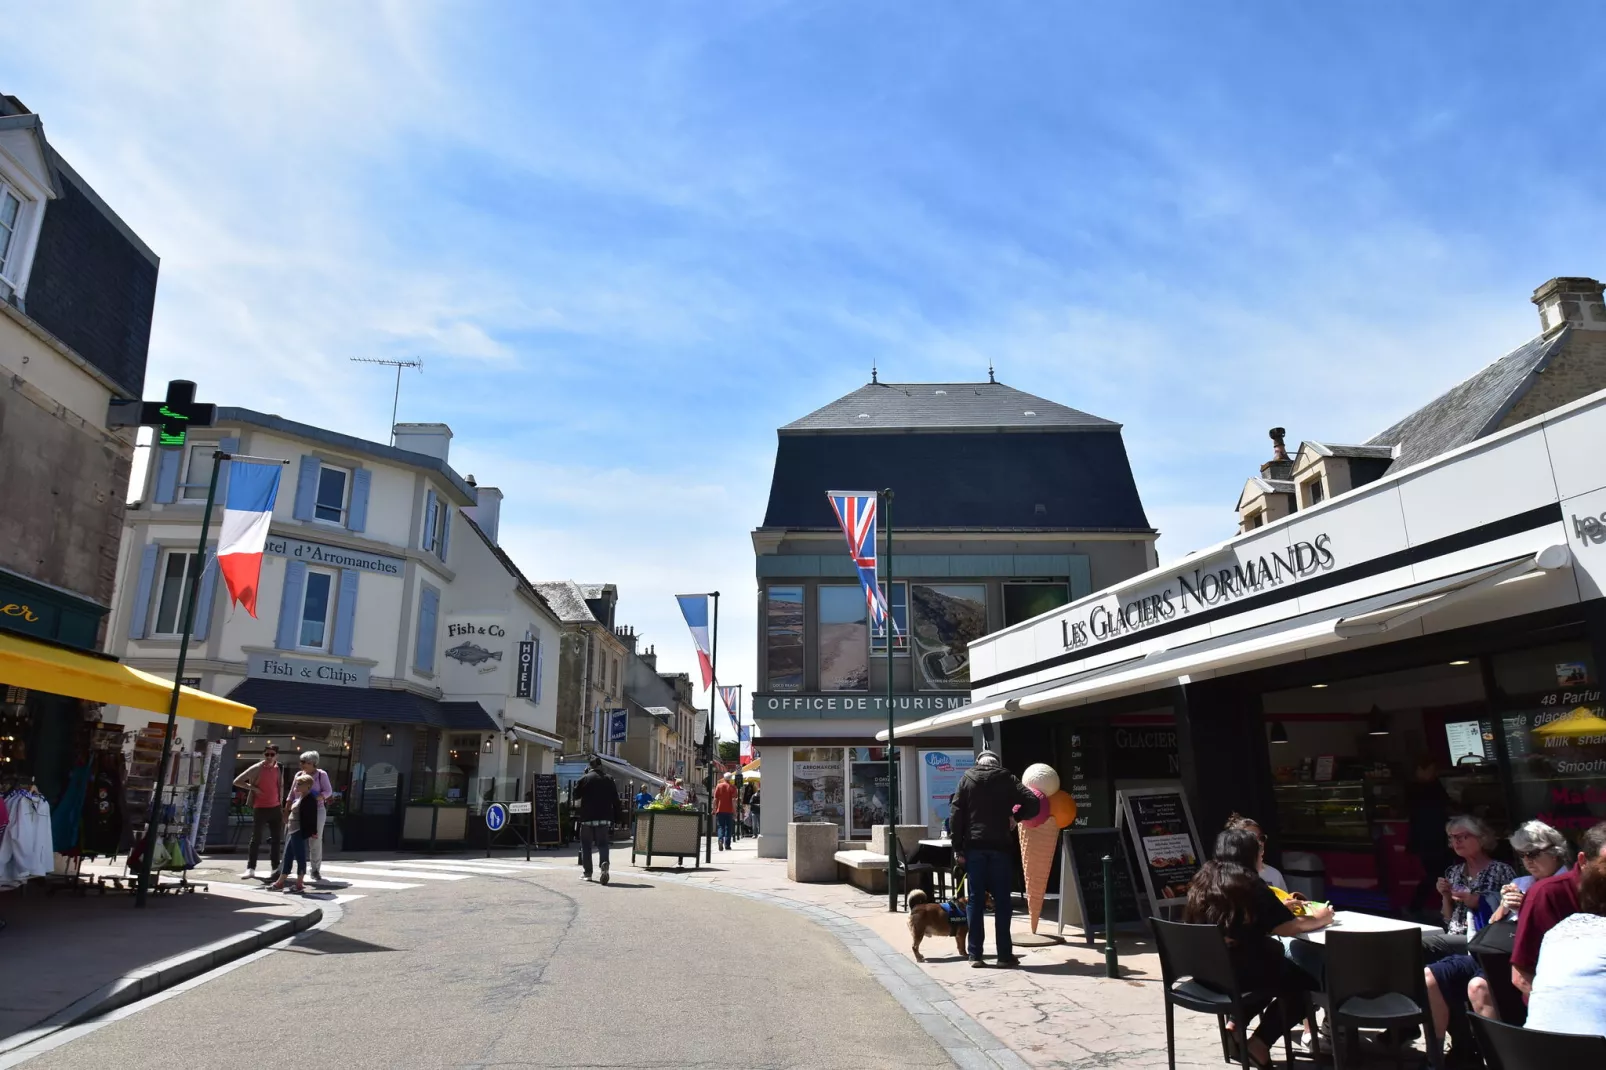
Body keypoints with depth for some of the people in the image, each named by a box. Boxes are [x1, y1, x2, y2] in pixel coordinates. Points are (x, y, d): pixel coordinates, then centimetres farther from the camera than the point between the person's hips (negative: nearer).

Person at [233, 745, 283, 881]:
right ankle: (250, 868, 6)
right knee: (256, 839, -1)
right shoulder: (256, 768, -9)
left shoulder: (277, 768, 7)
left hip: (275, 808, 5)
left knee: (276, 839, 8)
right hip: (260, 809, -5)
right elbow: (237, 781, -9)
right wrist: (253, 788, -14)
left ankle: (275, 868, 15)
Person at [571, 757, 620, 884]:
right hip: (604, 818, 2)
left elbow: (574, 795, 4)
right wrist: (615, 816, 9)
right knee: (602, 844, 5)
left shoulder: (584, 779, -3)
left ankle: (587, 872, 12)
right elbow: (616, 800, 4)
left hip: (587, 818, -1)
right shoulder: (609, 779, 4)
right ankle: (604, 863, -22)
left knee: (586, 845, 11)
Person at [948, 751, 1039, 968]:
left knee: (975, 900, 4)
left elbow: (957, 814, -1)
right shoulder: (1007, 778, 3)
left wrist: (957, 847, 0)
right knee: (1002, 901, 4)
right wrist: (1015, 817, 11)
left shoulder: (967, 778, 5)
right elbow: (1032, 804, -6)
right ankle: (1005, 955, 5)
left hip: (974, 846, 1)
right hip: (1000, 846, -1)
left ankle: (975, 954, 2)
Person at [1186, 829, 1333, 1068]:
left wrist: (1278, 906, 24)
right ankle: (1260, 1042, 8)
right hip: (1238, 971, -7)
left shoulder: (1203, 879, 6)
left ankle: (1236, 1026, 18)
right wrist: (1319, 919, 8)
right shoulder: (1249, 884, -15)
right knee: (1307, 982, 15)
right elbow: (1289, 928, -11)